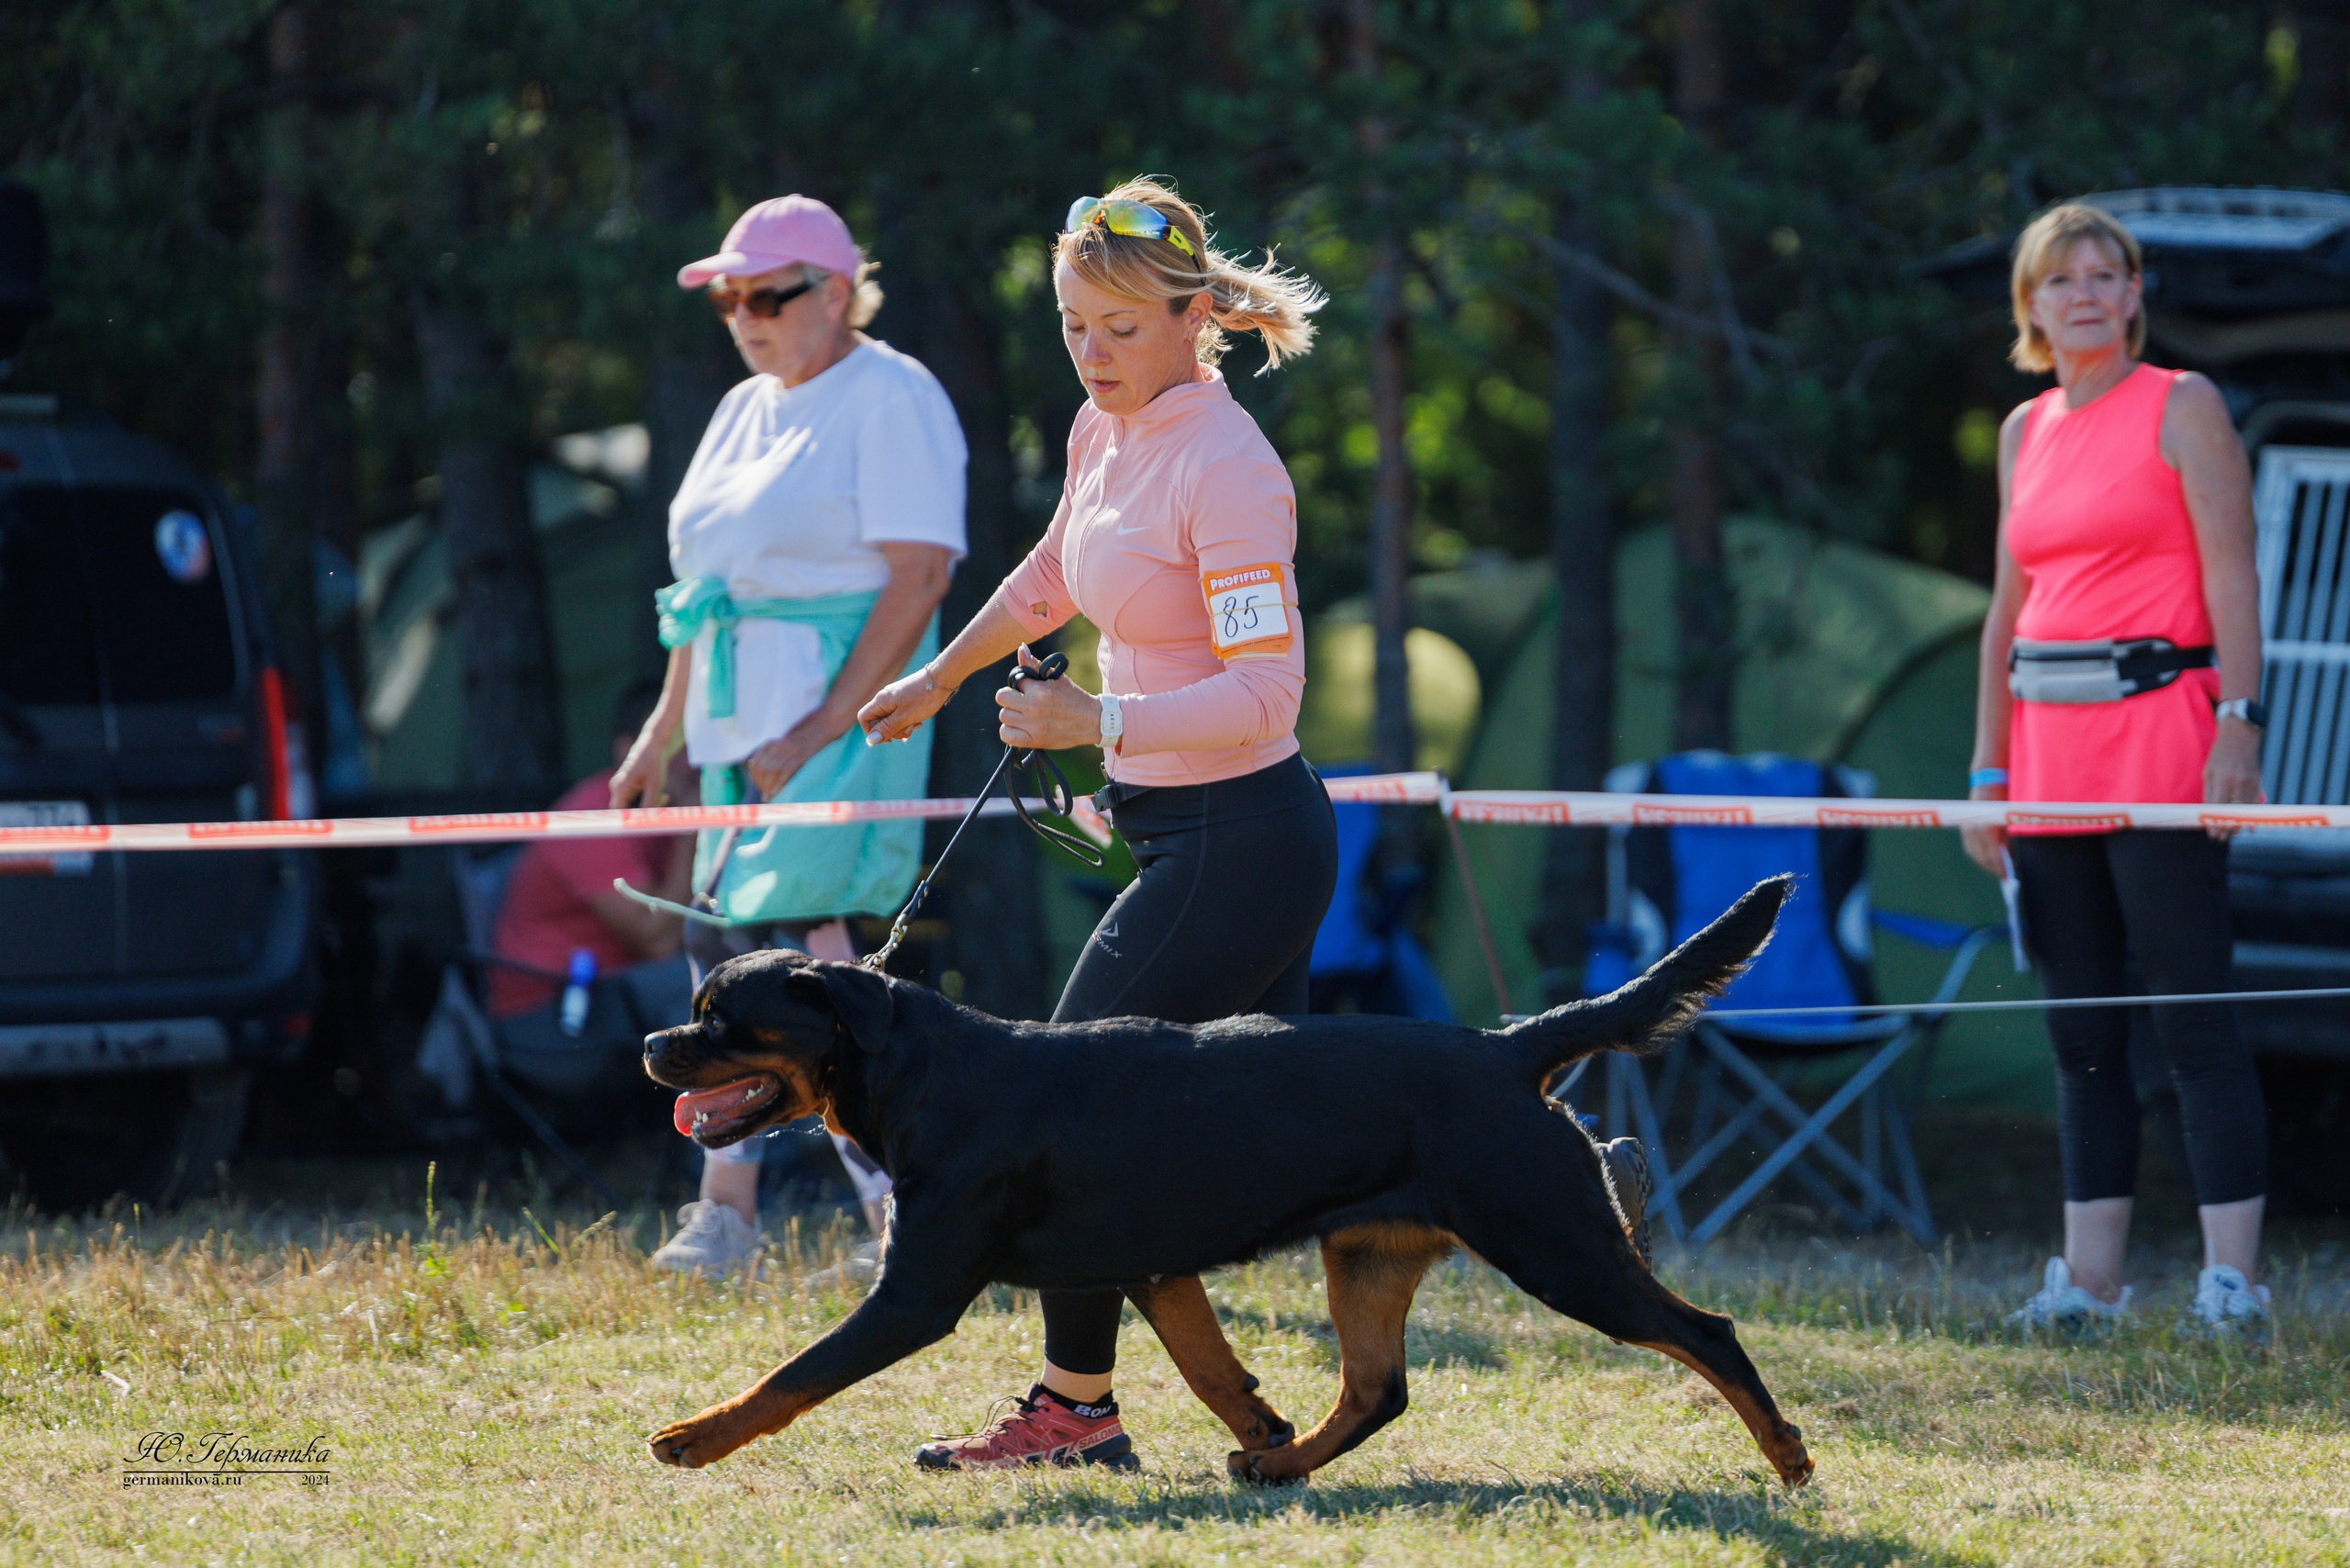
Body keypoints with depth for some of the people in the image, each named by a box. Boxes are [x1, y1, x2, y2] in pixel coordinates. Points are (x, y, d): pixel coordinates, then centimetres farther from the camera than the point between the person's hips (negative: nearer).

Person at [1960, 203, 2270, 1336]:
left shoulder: (2182, 405, -1)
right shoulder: (2025, 433, 16)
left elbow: (2230, 576, -7)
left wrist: (2238, 725, -16)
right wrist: (1988, 769, 13)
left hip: (2157, 725, -6)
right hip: (2050, 740, 6)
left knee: (2192, 1013, -9)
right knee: (2080, 1028, 7)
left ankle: (2232, 1276, -9)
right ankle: (2090, 1275, 10)